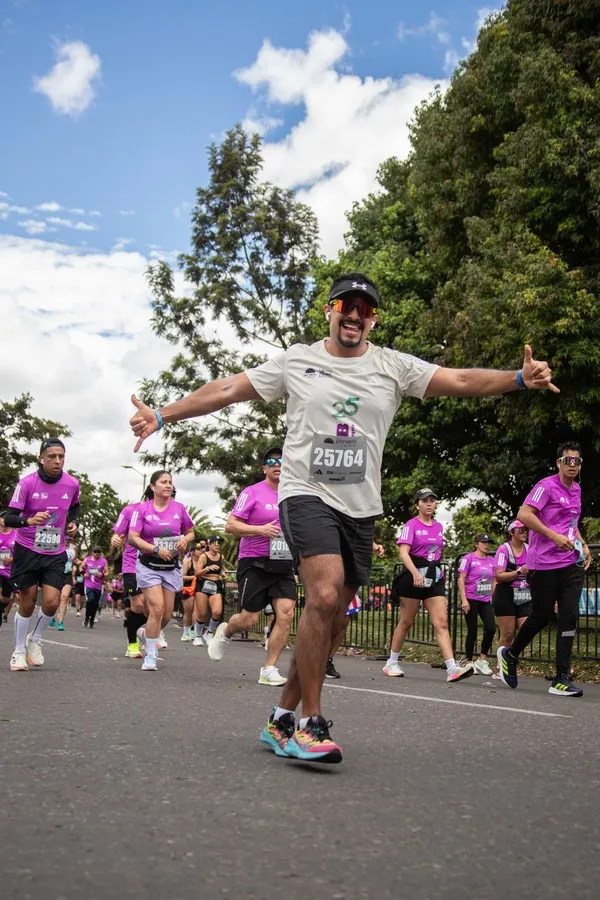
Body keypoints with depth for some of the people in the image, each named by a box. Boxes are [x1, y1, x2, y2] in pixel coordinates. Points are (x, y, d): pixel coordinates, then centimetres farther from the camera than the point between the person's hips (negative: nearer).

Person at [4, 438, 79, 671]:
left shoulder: (72, 484, -5)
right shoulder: (27, 483, -16)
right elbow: (9, 517, -20)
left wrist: (73, 522, 1)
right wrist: (28, 520, -39)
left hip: (55, 553, 2)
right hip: (27, 549, -2)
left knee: (51, 602, -10)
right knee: (27, 604, 2)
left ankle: (34, 639, 18)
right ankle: (19, 651, 22)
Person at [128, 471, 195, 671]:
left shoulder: (179, 508, 4)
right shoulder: (142, 508, -5)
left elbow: (190, 532, 16)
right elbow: (132, 538, -10)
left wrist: (185, 540, -7)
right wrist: (156, 549, -21)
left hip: (171, 567, 4)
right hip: (148, 566, -4)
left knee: (167, 615, 5)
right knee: (157, 609, -16)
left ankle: (145, 633, 37)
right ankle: (150, 656, -3)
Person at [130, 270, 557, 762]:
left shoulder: (394, 366, 6)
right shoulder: (296, 361, 5)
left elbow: (462, 381, -3)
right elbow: (226, 390, 6)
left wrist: (519, 378, -20)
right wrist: (162, 416, 0)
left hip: (361, 508, 3)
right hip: (306, 495, -3)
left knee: (330, 621, 5)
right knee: (325, 593, -25)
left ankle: (283, 719, 21)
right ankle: (311, 724, -14)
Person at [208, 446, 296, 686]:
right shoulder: (252, 493, -5)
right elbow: (230, 525, -10)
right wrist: (260, 529, -21)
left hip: (283, 566, 5)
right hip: (255, 564, -4)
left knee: (286, 613, -12)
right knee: (249, 619, -1)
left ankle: (269, 670, -3)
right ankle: (225, 632, 35)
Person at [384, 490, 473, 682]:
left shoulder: (439, 527, 14)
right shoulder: (411, 525, -5)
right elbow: (403, 553, -17)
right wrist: (415, 573, -31)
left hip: (435, 579, 5)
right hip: (413, 577, -5)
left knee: (441, 623, -7)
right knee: (406, 622, 4)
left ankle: (452, 668, -16)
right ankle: (391, 663, 19)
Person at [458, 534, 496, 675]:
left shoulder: (491, 560, 12)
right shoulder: (469, 558, -4)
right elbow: (461, 580, -6)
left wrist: (494, 599, 12)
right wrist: (464, 599, -13)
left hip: (486, 601, 5)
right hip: (471, 600, -5)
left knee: (491, 629, -9)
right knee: (472, 632, 0)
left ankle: (482, 660, 6)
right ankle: (469, 663, 12)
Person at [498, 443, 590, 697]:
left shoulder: (576, 490, 15)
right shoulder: (547, 486, -10)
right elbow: (523, 514, -20)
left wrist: (582, 544, 14)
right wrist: (554, 536, -23)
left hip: (572, 563, 6)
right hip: (544, 564, -6)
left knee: (570, 616, -4)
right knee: (541, 617, 2)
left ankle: (562, 679, -1)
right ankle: (509, 654, 28)